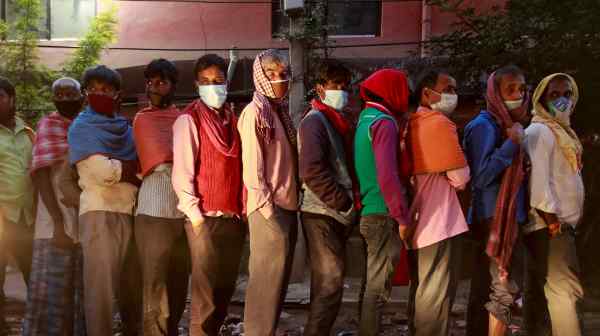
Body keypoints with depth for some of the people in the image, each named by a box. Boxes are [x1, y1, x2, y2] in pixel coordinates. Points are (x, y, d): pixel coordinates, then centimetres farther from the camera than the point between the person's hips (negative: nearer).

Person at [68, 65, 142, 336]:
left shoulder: (125, 129, 18)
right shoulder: (82, 127, 2)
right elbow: (102, 172, -13)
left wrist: (118, 168, -7)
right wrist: (133, 167, 0)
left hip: (132, 213, 5)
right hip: (100, 213, -5)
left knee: (133, 286, 11)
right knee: (101, 288, -8)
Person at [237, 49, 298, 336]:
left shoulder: (280, 110, 15)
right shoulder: (255, 111, -9)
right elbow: (252, 168, -14)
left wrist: (288, 207, 11)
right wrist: (268, 211, -17)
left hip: (287, 207, 8)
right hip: (269, 210, -8)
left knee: (278, 280, 13)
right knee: (267, 281, -3)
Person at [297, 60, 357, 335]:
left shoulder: (338, 121, 17)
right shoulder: (314, 120, -10)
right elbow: (311, 171, -23)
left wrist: (348, 203, 7)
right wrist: (343, 202, -17)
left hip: (336, 214, 9)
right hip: (321, 213, -9)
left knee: (327, 285, 13)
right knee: (330, 285, -10)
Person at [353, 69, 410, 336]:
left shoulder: (365, 120, 14)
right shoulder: (384, 123, -14)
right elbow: (387, 176, -24)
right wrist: (402, 217, -17)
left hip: (368, 215, 9)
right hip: (383, 216, -9)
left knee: (371, 283, 16)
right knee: (378, 288, -2)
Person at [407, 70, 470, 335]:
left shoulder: (412, 125, 13)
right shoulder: (440, 123, -13)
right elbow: (461, 177, -13)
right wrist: (456, 181, 5)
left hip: (420, 220, 9)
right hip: (439, 221, -9)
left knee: (422, 289, 16)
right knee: (437, 293, -5)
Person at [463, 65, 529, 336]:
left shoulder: (508, 124, 14)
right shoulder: (483, 125, -11)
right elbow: (481, 176, -20)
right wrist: (512, 143, -19)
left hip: (508, 217, 9)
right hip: (495, 218, -9)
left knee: (485, 289, 12)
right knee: (504, 290, -9)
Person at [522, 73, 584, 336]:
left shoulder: (561, 131, 21)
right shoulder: (540, 131, -9)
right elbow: (537, 177, -20)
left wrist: (557, 219, 15)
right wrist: (550, 216, -23)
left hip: (560, 222, 9)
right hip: (549, 224, -9)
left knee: (540, 289, 10)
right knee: (565, 289, -13)